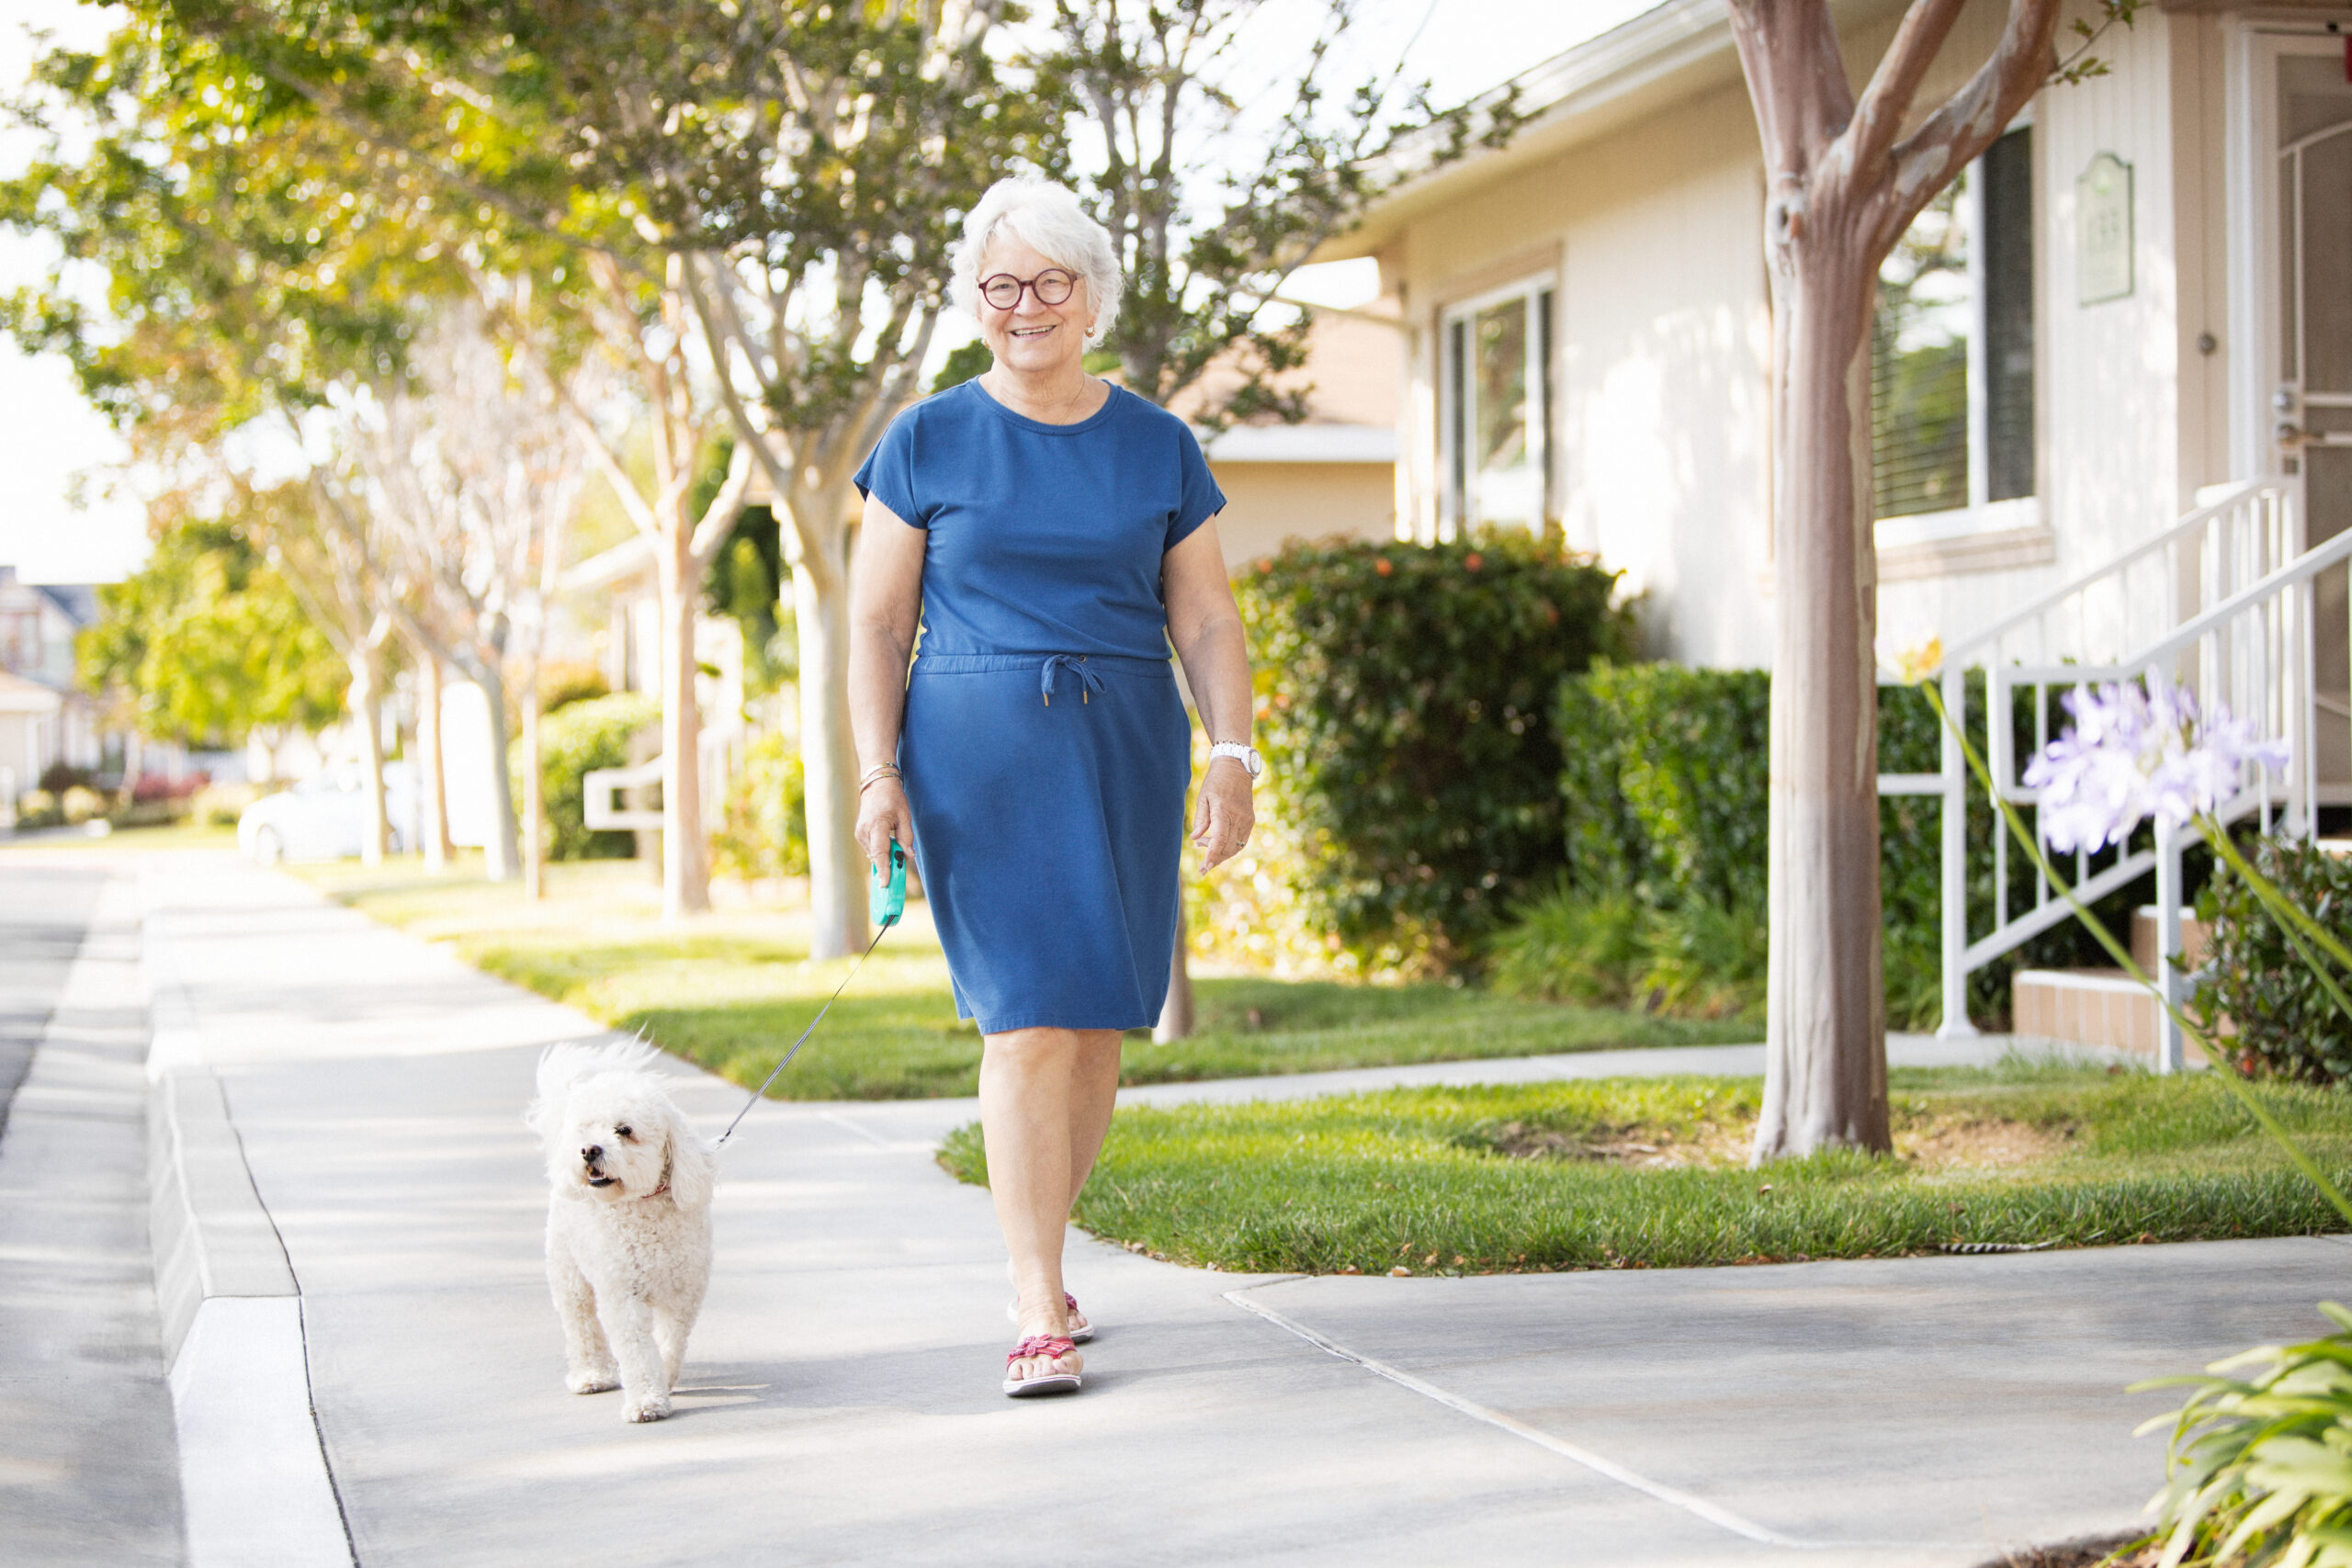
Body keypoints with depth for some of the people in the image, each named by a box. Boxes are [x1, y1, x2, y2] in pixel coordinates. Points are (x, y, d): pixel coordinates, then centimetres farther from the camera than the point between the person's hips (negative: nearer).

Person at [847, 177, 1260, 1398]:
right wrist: (879, 773, -6)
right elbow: (876, 624, 4)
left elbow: (1206, 621, 9)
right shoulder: (926, 446, 4)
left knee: (1096, 1023, 5)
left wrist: (1232, 756, -3)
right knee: (1025, 1020, -11)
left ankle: (1037, 1256, 25)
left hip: (1125, 749, 3)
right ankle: (1039, 1313, -10)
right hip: (977, 750, -3)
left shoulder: (1158, 449, 9)